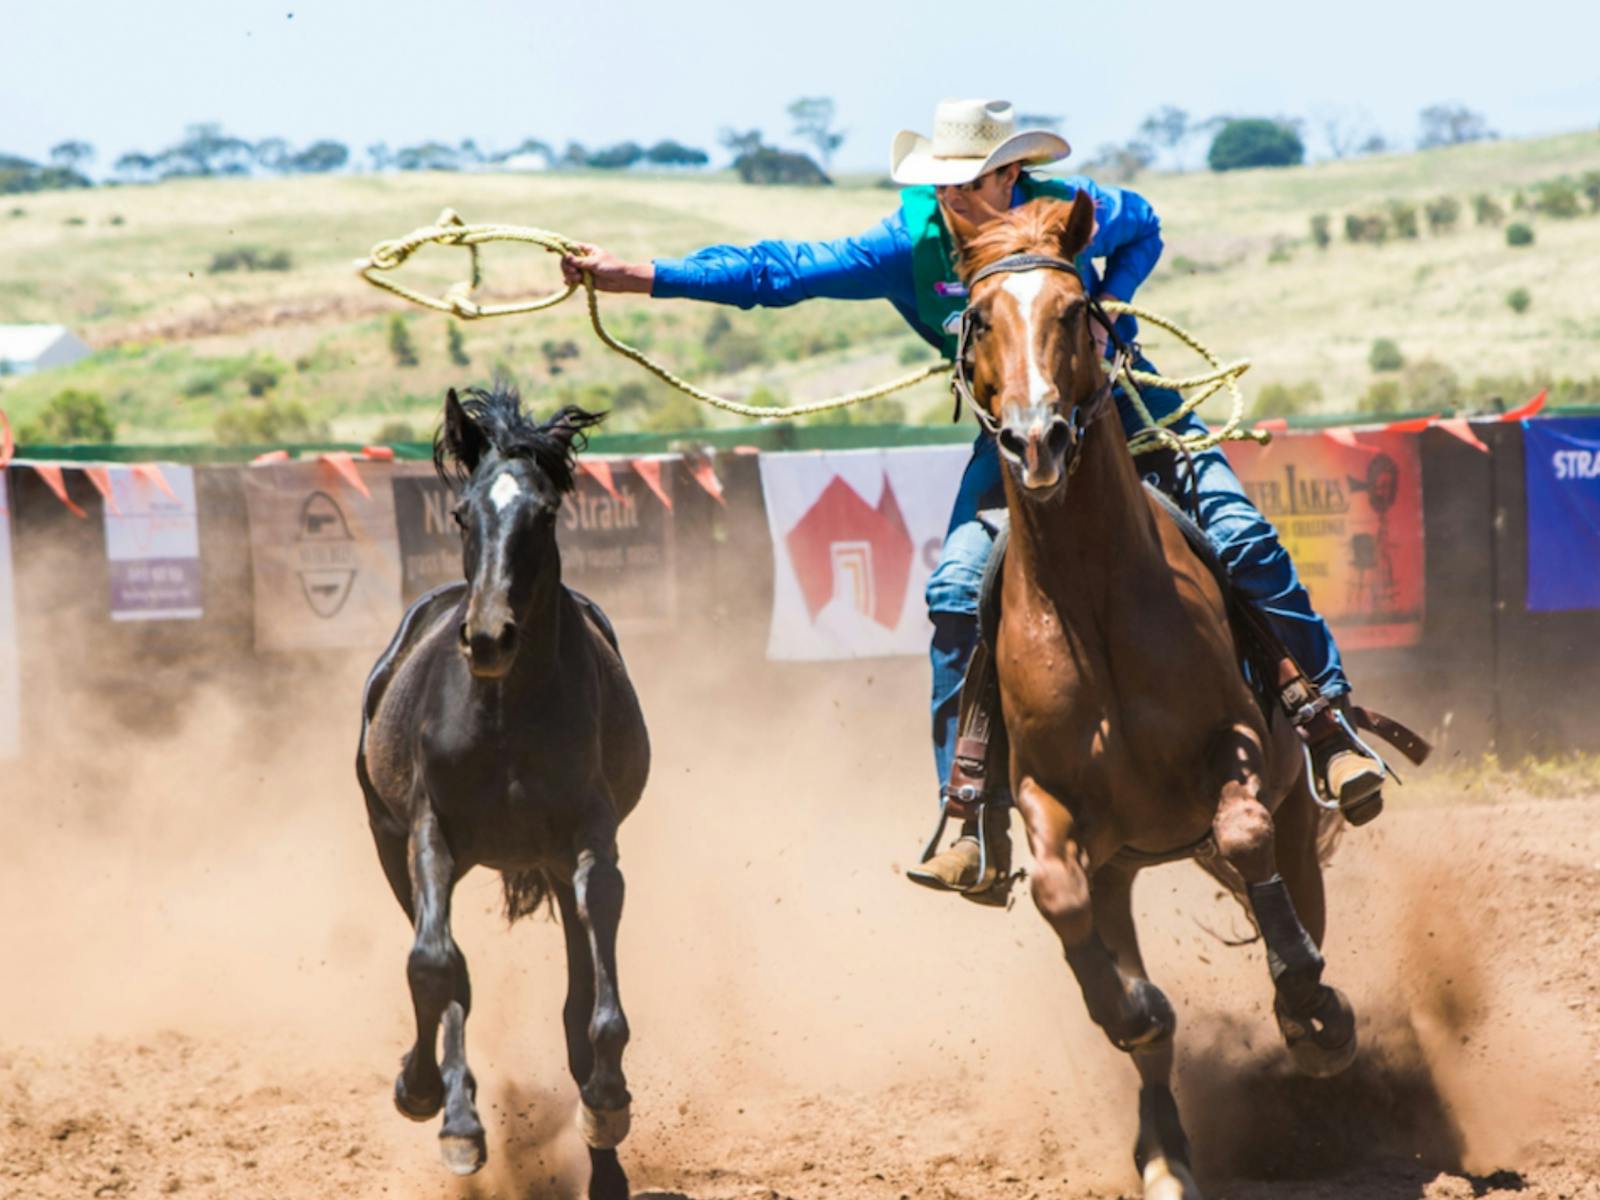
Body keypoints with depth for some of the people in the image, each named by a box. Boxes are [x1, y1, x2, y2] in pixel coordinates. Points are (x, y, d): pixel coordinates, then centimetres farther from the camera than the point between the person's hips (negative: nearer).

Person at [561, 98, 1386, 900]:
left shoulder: (1071, 212, -13)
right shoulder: (911, 248, -14)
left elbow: (1143, 230, 10)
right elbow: (779, 273, -15)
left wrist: (1105, 313, -10)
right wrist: (633, 276, -22)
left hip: (1124, 403, -1)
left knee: (1240, 537, -18)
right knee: (959, 594, -17)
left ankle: (1328, 729, -6)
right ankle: (980, 828, -12)